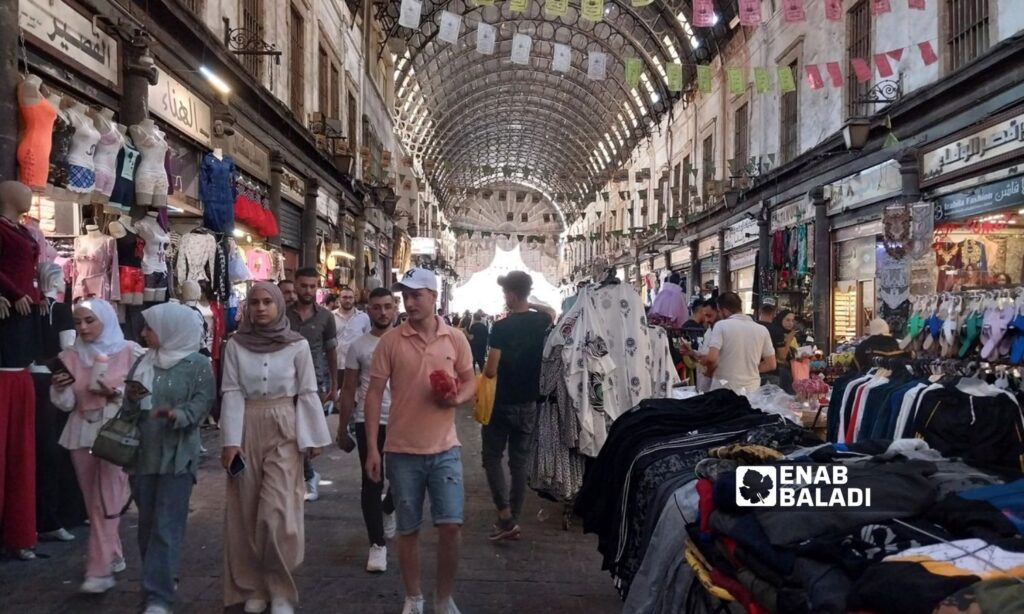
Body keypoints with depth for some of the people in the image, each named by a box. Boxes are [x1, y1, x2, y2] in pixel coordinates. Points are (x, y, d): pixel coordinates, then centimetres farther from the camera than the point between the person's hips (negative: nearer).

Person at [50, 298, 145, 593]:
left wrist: (117, 393, -19)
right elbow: (66, 404, 5)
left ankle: (100, 570, -6)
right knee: (94, 500, 10)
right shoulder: (71, 356, 6)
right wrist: (58, 388, -15)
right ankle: (113, 557, 24)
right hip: (82, 433, 5)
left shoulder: (130, 352, -4)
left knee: (106, 499, -8)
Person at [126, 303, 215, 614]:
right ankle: (159, 581, 30)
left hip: (178, 455, -6)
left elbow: (202, 405, -13)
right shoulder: (143, 362, 10)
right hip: (143, 453, 6)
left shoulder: (197, 364, -7)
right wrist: (131, 398, -8)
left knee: (167, 526, -8)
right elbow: (129, 409, 14)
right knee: (147, 523, 13)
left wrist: (177, 414, -30)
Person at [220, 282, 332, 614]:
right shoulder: (235, 345, 1)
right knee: (246, 512, 7)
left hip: (284, 431, -2)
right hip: (246, 430, 2)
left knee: (277, 514, -7)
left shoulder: (297, 344, -2)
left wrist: (312, 438, -3)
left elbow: (308, 393, 0)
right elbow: (231, 393, -2)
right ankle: (252, 587, 21)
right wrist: (230, 441, -9)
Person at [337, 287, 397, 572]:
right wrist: (342, 429, 4)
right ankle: (377, 544, 13)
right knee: (372, 483, 2)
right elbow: (349, 391, 5)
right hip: (368, 422, -1)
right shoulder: (358, 347, 1)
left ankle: (388, 509, 43)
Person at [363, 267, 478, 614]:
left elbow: (471, 382, 10)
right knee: (408, 530, 10)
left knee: (451, 525, -2)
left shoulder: (455, 339, 0)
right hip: (403, 451, 0)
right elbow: (374, 393, -3)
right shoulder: (391, 340, -4)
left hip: (445, 449, 1)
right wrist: (372, 447, -6)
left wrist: (458, 397, -15)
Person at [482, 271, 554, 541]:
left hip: (502, 402, -5)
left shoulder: (501, 327, -16)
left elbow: (490, 370, -17)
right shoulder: (541, 322, 0)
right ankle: (513, 519, 17)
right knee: (520, 460, 11)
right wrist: (529, 304, 15)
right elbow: (552, 313, 26)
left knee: (492, 457, 8)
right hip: (528, 402, 5)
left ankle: (505, 516, -3)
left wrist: (481, 377, 4)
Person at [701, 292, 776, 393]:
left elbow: (711, 358, -19)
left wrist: (709, 371, 2)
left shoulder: (721, 325, -8)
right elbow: (771, 365, 6)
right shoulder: (762, 330, 4)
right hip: (752, 391, 4)